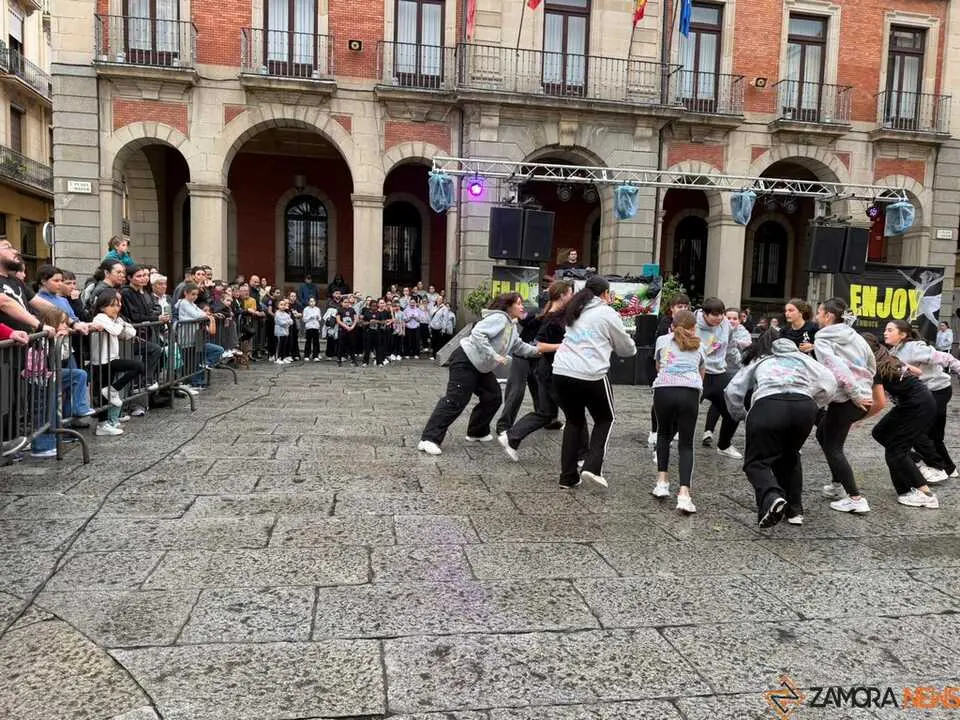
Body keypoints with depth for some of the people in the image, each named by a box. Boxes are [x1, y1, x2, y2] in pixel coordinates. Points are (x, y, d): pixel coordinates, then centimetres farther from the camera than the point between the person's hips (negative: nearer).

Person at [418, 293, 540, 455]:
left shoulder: (512, 326, 14)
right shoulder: (499, 318, -17)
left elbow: (518, 346, 27)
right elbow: (478, 333, -29)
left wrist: (537, 351, 17)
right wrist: (494, 356, -29)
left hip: (480, 367, 11)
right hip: (465, 361, -11)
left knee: (493, 397, 11)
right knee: (455, 401, -15)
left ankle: (477, 432, 25)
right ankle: (429, 439, -16)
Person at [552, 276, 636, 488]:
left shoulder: (575, 311, 19)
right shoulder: (608, 314, 1)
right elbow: (625, 348, 11)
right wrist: (632, 349, 32)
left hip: (562, 373, 5)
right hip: (591, 375, -5)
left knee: (574, 421, 19)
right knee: (604, 420, 17)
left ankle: (568, 476, 16)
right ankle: (592, 466, 1)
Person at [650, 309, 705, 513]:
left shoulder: (662, 340, 23)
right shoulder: (698, 347, 25)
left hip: (663, 390, 0)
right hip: (690, 392, 0)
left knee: (664, 434, 25)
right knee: (686, 444, 6)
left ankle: (662, 481, 13)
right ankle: (684, 493, -12)